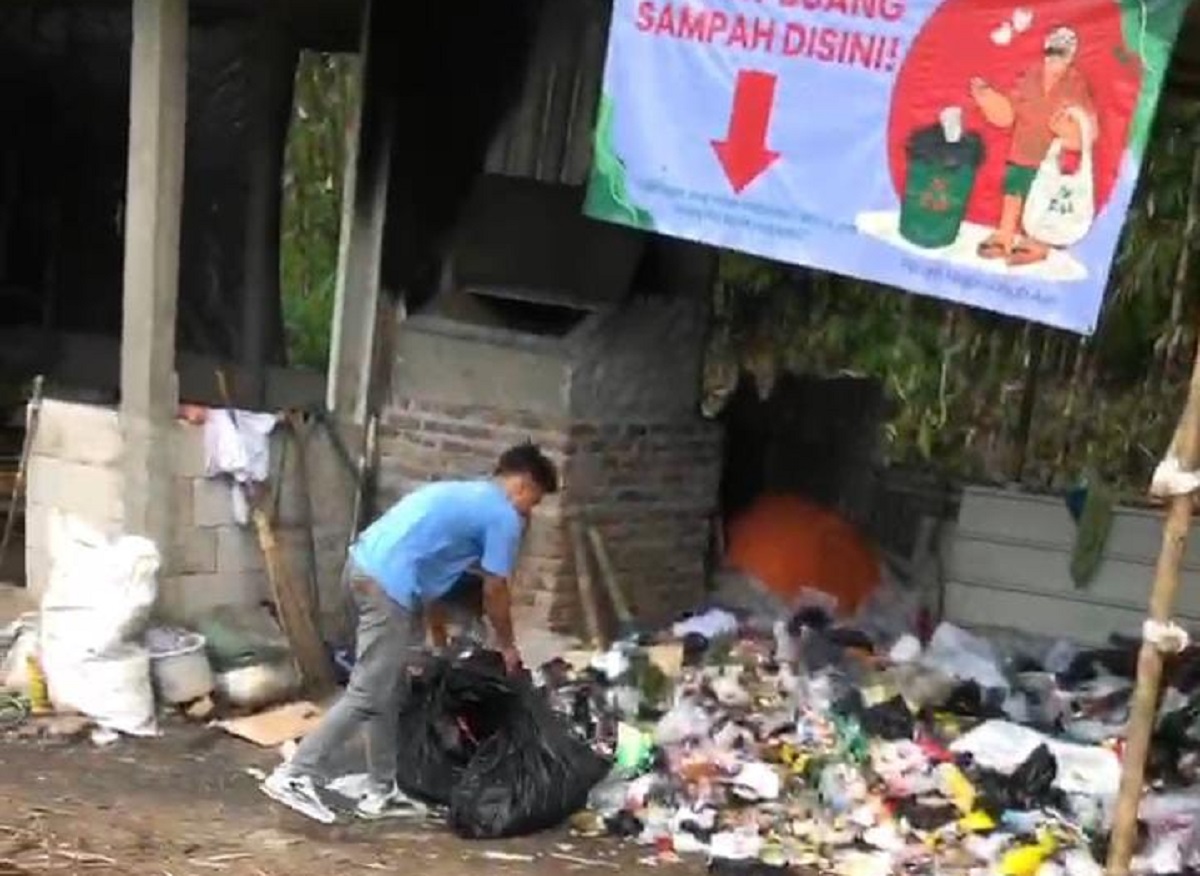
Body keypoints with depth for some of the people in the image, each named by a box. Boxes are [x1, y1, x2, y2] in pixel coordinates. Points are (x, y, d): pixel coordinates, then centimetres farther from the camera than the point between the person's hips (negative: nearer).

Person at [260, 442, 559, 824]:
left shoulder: (465, 494, 28)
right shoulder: (504, 517, 1)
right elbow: (494, 592, 4)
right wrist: (507, 647, 20)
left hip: (366, 566, 10)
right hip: (390, 584, -10)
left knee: (391, 694, 16)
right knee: (368, 696, -7)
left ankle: (382, 792, 20)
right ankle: (294, 777, -9)